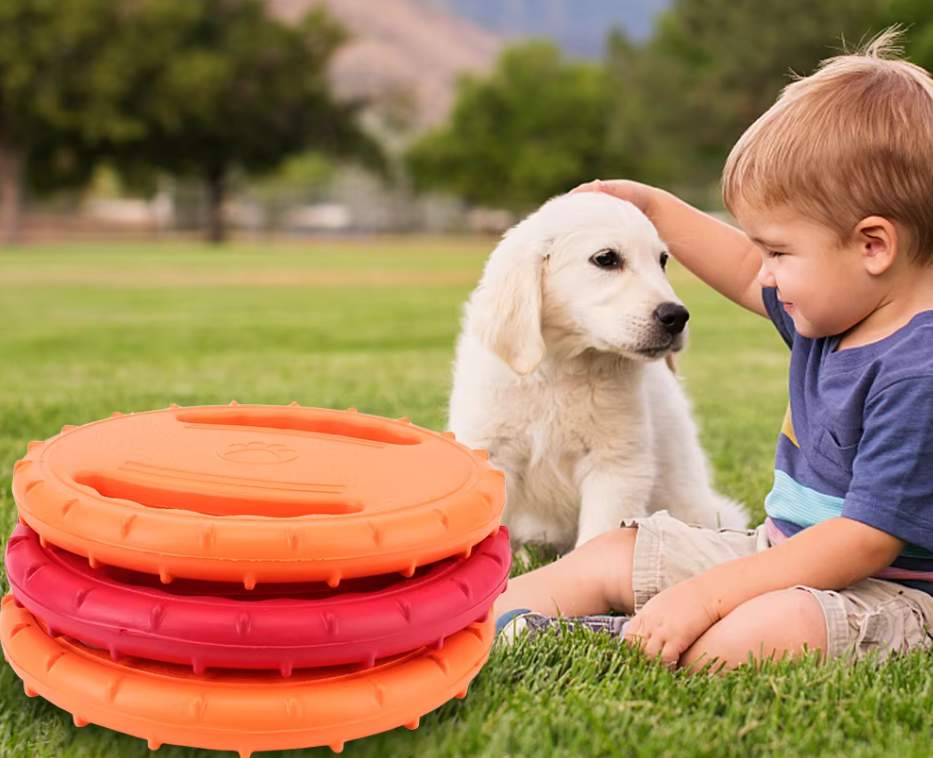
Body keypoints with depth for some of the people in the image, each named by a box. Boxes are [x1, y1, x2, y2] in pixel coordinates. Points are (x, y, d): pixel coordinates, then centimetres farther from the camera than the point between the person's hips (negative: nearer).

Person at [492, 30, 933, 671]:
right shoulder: (834, 306, 4)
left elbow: (865, 543, -29)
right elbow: (749, 281, 26)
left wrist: (705, 595, -31)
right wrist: (653, 206, 29)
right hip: (782, 552, 10)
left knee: (751, 638, -41)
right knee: (609, 558, 9)